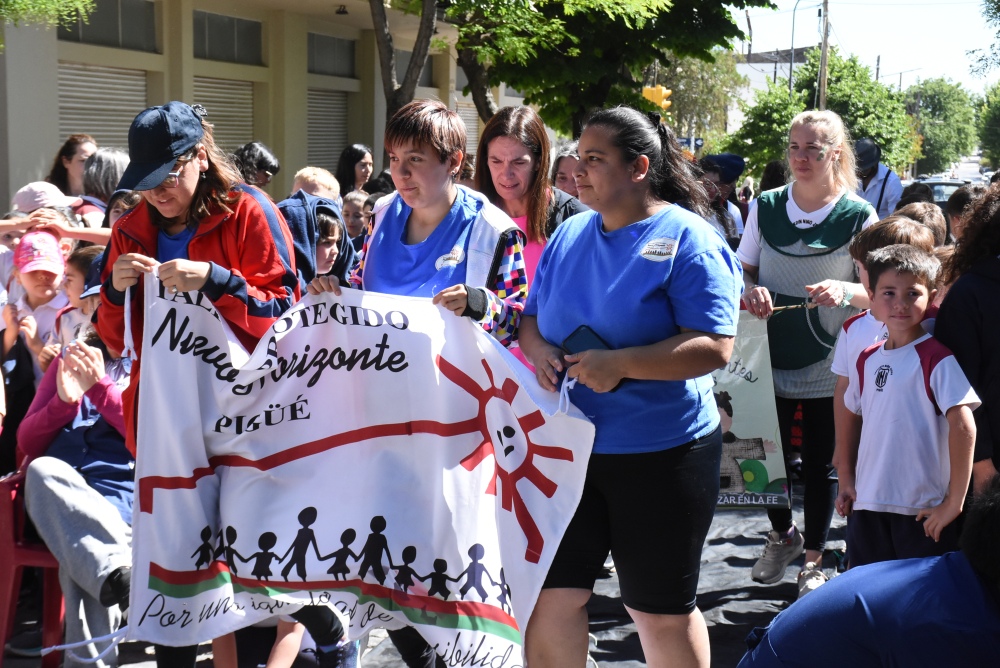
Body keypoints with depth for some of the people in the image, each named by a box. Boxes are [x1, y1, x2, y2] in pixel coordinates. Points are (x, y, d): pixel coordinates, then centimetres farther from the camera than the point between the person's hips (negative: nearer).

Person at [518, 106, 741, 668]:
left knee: (662, 611, 10)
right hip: (566, 449, 5)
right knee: (550, 595, 6)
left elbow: (714, 347, -19)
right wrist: (538, 350, -7)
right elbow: (532, 317, 17)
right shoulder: (569, 235, 8)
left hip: (661, 454, -5)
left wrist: (619, 364, -26)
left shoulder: (687, 240, -12)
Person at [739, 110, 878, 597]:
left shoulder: (858, 217, -7)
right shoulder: (766, 207, 1)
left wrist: (845, 291, -27)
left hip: (827, 367, -2)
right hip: (770, 360, 3)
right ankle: (782, 535, 38)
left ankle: (815, 560, 24)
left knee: (820, 465, 6)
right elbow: (742, 271, 9)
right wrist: (751, 291, -14)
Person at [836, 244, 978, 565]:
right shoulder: (867, 360, 10)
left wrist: (954, 502, -17)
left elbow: (964, 427, -16)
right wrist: (846, 481, 12)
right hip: (867, 506, 6)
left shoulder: (938, 358, -10)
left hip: (924, 513, -6)